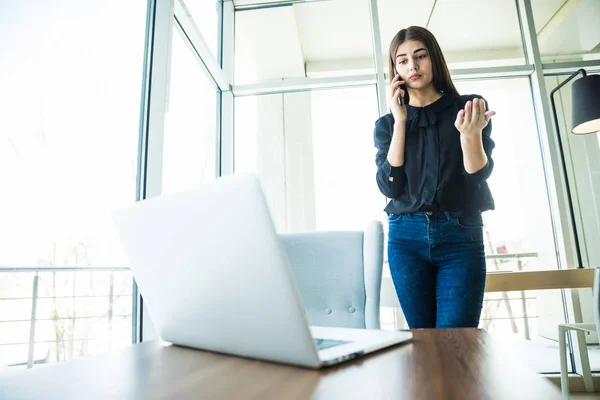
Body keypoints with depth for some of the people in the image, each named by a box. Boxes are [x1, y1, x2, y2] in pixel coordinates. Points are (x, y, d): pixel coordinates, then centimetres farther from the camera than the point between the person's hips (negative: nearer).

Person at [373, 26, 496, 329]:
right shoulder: (387, 124, 8)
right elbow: (390, 187, -5)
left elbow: (479, 175, -2)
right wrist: (400, 121, -6)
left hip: (461, 236, -1)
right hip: (407, 237, 1)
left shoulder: (471, 108, 6)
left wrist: (471, 134, -22)